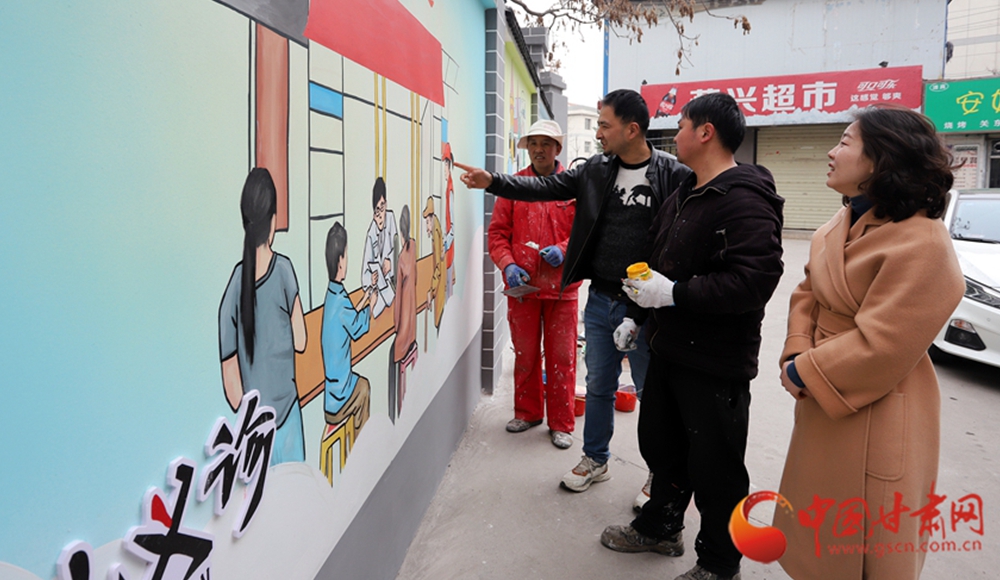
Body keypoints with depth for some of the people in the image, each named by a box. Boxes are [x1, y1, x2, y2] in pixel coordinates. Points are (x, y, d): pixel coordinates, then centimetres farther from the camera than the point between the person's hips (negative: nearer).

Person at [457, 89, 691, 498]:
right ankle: (596, 460, 37)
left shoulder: (673, 175, -12)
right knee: (598, 386, 18)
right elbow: (544, 188, 5)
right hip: (599, 300, 5)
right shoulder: (595, 170, 4)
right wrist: (491, 181, -5)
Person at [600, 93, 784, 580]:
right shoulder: (683, 196, 13)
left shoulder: (745, 201, -20)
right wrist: (642, 314, 22)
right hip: (670, 348, 10)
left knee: (714, 466, 6)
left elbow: (754, 280, -31)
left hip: (716, 364, -9)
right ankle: (659, 528, 44)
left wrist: (673, 293, -27)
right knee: (662, 446, 22)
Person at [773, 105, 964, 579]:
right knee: (818, 528, 23)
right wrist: (797, 354, -7)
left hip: (874, 417, -8)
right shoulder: (843, 226, 5)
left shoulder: (923, 243, -23)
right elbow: (807, 294, 9)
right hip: (821, 405, 8)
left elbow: (879, 346, -25)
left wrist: (805, 372, -15)